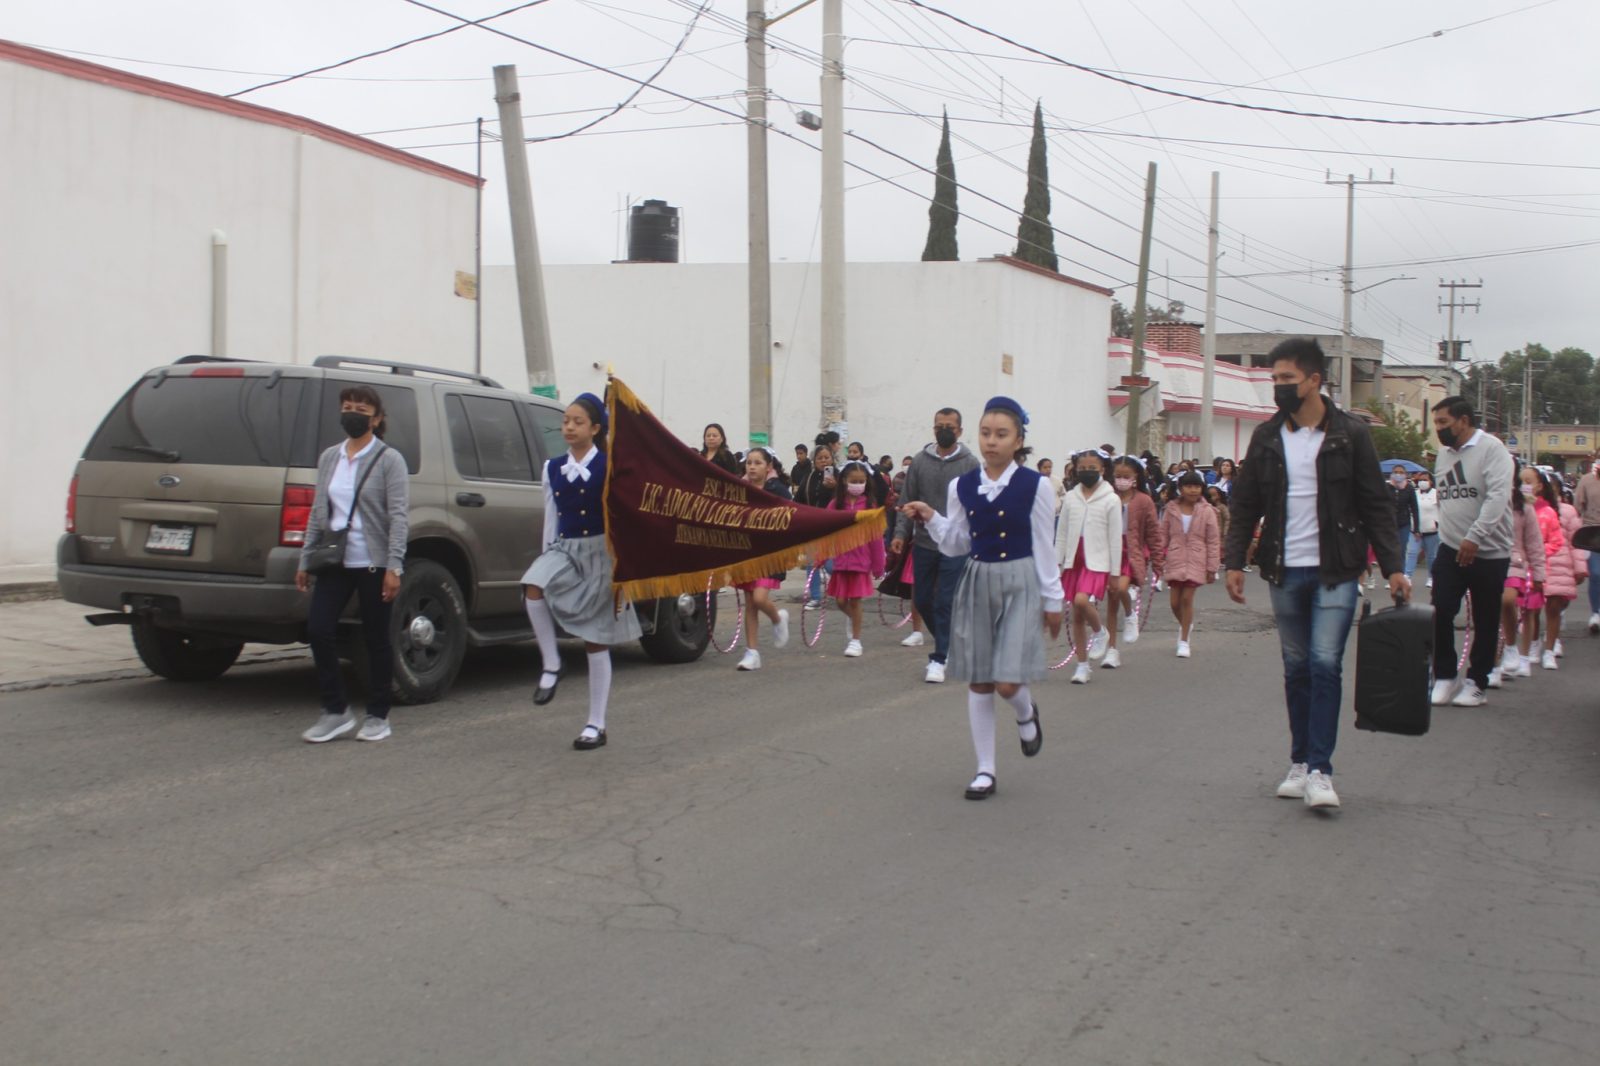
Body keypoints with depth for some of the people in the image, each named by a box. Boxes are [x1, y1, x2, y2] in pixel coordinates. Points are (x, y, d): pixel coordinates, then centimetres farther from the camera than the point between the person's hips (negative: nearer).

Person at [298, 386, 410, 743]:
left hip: (373, 564, -5)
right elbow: (318, 513, 16)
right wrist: (305, 559, 12)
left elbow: (398, 516, -10)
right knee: (318, 629, -5)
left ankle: (377, 716, 16)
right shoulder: (328, 458, 12)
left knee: (376, 638, 3)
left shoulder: (389, 460, -4)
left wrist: (393, 566, -18)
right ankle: (336, 711, 8)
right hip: (336, 563, 5)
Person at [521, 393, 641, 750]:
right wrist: (547, 557, 13)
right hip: (564, 549, 4)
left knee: (596, 641, 2)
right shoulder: (553, 468, 7)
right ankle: (551, 666, -12)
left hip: (599, 551, -4)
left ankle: (596, 725, 11)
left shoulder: (608, 467, -7)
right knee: (534, 587, -31)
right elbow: (551, 518, 13)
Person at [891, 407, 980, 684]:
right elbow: (907, 500, 7)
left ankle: (939, 659, 2)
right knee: (922, 600, 10)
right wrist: (900, 533, -2)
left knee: (945, 603, -5)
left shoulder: (970, 463, -2)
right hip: (924, 543, 4)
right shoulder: (920, 461, 5)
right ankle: (948, 644, 32)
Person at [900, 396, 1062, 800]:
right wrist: (930, 519, -7)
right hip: (976, 581, 4)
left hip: (1019, 583, -4)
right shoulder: (962, 486, 3)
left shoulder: (1034, 486, -7)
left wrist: (1052, 600, 1)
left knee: (1007, 682, -11)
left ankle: (1027, 714, 27)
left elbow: (1044, 547, -2)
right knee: (978, 681, 6)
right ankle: (985, 769, 17)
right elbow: (957, 545, 9)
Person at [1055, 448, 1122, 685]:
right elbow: (1061, 534, 11)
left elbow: (1115, 538, -3)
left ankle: (1100, 631, 5)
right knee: (1076, 615, 7)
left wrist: (1115, 572, -4)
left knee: (1082, 601, -26)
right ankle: (1083, 664, 17)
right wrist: (1056, 564, 8)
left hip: (1097, 561, -4)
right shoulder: (1071, 498, 7)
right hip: (1074, 561, 4)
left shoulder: (1111, 500, -3)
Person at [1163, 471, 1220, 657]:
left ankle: (1184, 641, 6)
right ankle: (1185, 625, 35)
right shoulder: (1172, 509, 3)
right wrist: (1159, 561, 7)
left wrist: (1212, 568, -1)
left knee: (1187, 598, -6)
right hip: (1175, 560, 2)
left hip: (1195, 561, -2)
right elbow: (1163, 535, 10)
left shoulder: (1207, 511, -3)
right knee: (1175, 602, 3)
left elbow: (1213, 541, 0)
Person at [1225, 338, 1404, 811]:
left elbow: (1375, 505, -2)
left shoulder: (1350, 434, -3)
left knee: (1325, 665, -11)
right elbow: (1244, 505, 9)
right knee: (1296, 669, 10)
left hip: (1335, 572, -3)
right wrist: (1235, 562, 1)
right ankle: (1299, 763, 19)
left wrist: (1392, 567, -8)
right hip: (1285, 572, 3)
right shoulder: (1266, 437, 5)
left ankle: (1320, 770, -6)